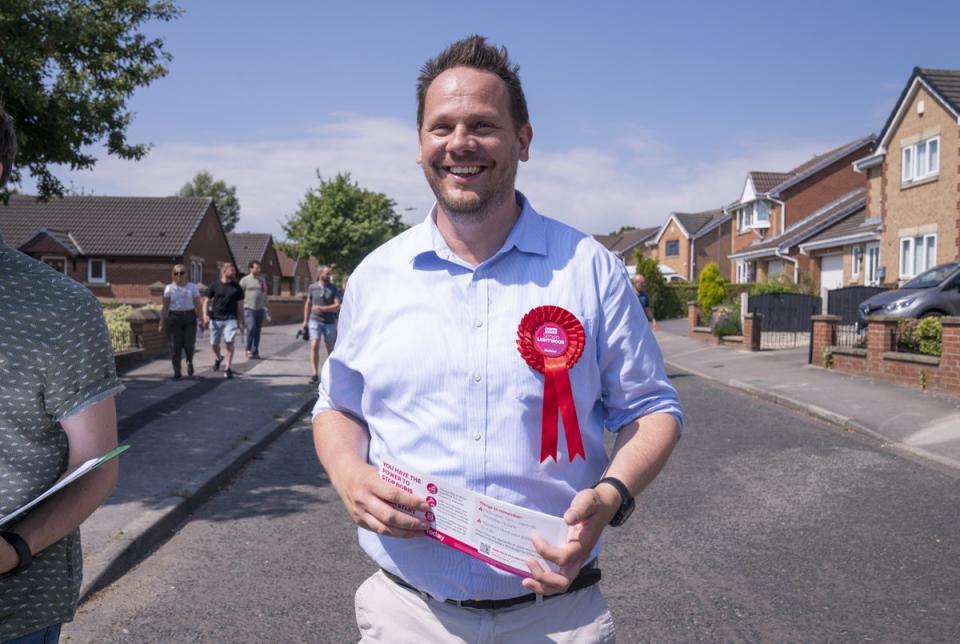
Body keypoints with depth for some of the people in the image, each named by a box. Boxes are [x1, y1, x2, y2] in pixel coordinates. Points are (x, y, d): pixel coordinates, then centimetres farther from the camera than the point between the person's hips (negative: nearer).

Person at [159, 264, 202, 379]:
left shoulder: (192, 287, 7)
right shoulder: (169, 288, 7)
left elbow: (197, 304, 5)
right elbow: (165, 307, 7)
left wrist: (201, 318, -5)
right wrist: (162, 323, 2)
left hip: (190, 317, 0)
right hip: (174, 318, 0)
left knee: (189, 344, -8)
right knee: (176, 346, -3)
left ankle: (189, 362, 25)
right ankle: (176, 372, 7)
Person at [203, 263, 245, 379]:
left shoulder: (237, 287, 5)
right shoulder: (214, 285, 2)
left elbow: (240, 306, 8)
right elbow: (206, 301, 5)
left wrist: (241, 323, 5)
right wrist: (205, 315, -10)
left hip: (230, 319, -1)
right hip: (215, 319, 1)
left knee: (229, 342, -12)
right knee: (214, 343, 9)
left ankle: (228, 368, -4)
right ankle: (218, 358, 41)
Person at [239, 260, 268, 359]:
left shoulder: (262, 281, 15)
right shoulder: (245, 280, 1)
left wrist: (265, 308, 14)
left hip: (260, 309, 4)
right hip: (249, 309, -4)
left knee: (258, 331, 5)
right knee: (251, 328, -17)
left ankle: (255, 352, 12)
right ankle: (248, 349, -3)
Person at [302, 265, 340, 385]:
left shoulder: (333, 288, 0)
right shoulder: (312, 287, 5)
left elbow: (337, 306, -8)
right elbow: (308, 304, 16)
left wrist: (322, 308, -21)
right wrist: (305, 320, 16)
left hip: (330, 322, 0)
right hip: (315, 321, 0)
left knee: (330, 349, 8)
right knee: (314, 346, -14)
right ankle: (315, 373, -14)